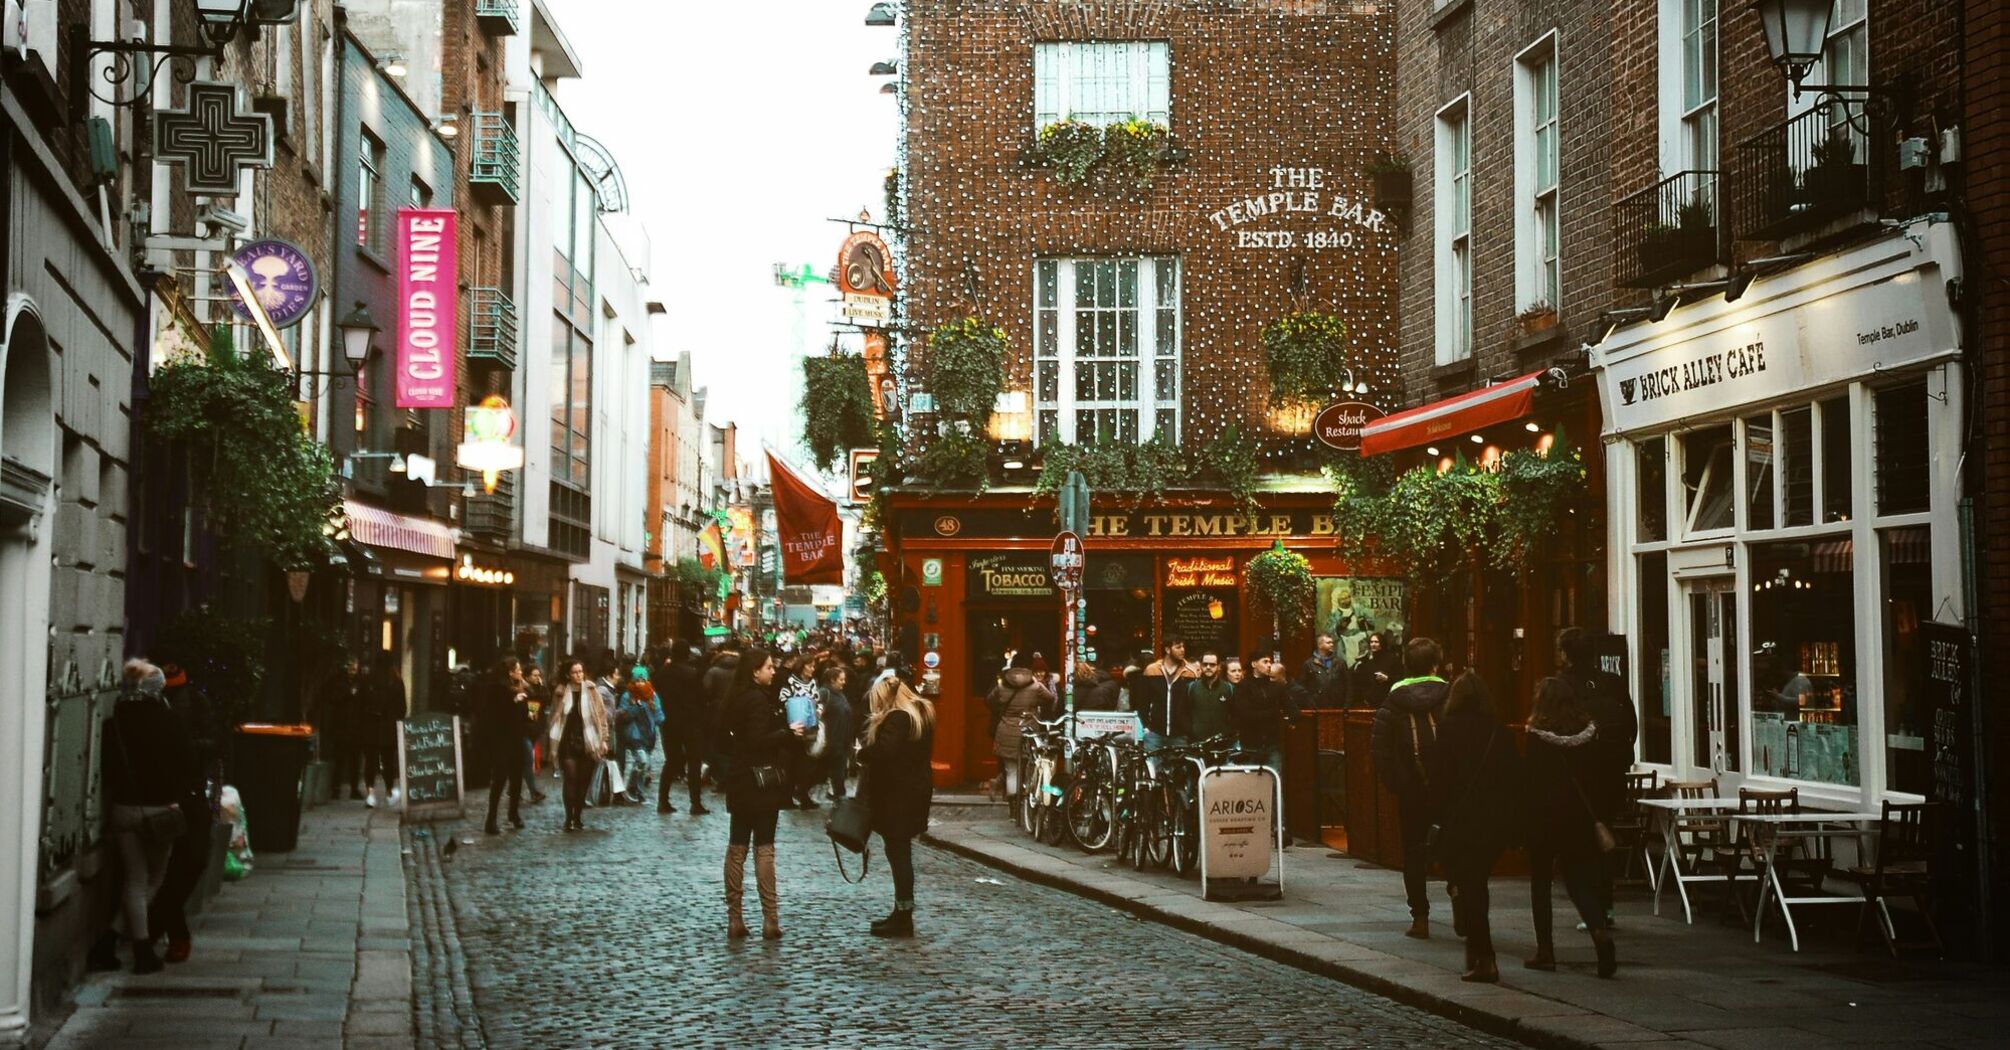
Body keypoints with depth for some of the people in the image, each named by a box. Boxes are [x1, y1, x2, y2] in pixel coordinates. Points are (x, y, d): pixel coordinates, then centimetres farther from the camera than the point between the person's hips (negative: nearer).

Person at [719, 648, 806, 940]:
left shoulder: (736, 698, 11)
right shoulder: (758, 699, -15)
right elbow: (758, 740, -23)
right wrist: (788, 733, -16)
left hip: (739, 781, 8)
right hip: (761, 781, -8)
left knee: (737, 847, 8)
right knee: (764, 848, -4)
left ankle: (734, 918, 10)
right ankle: (770, 919, -4)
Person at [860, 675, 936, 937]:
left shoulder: (897, 719, -18)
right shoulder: (922, 713, 13)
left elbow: (884, 751, -31)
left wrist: (861, 754, -11)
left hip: (896, 793, -10)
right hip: (917, 786, 10)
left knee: (897, 852, -5)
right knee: (900, 852, 15)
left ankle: (904, 918, -2)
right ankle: (901, 913, 21)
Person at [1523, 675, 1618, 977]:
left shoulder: (1535, 737, -12)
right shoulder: (1590, 734, 0)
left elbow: (1527, 780, -10)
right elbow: (1599, 774, 5)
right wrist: (1598, 819, 13)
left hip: (1543, 818, -3)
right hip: (1579, 817, 3)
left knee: (1540, 882, 9)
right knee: (1579, 881, 8)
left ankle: (1545, 951, 8)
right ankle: (1600, 930, -17)